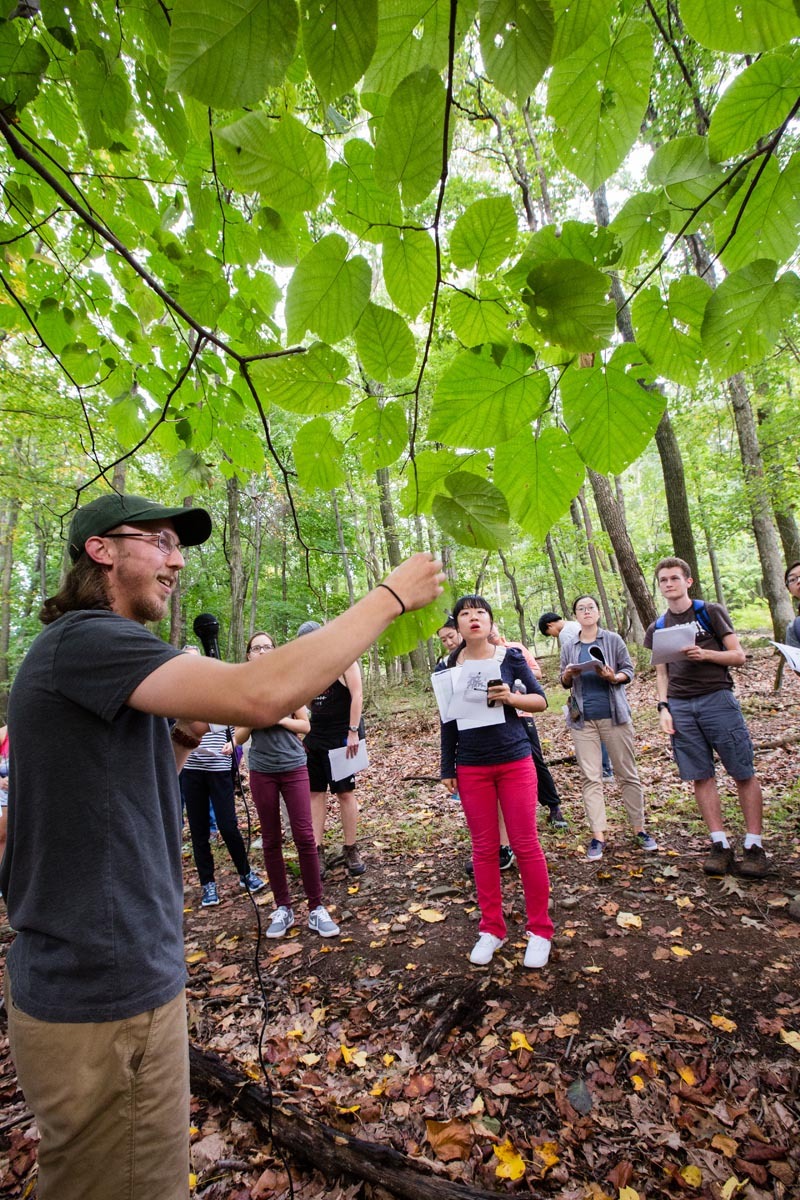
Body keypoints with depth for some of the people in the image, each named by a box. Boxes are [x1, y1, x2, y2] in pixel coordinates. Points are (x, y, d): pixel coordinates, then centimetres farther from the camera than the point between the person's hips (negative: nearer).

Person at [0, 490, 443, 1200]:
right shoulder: (84, 638, -21)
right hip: (101, 992, -10)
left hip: (121, 974, 10)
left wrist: (180, 741, -2)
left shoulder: (97, 649, 11)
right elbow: (261, 694, -35)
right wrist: (390, 596, -25)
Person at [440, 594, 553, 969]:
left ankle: (540, 930, 22)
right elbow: (448, 721, 7)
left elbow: (541, 701, 0)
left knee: (526, 845, 4)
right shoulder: (449, 668, 1)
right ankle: (491, 929, 26)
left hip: (514, 761, -1)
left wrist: (511, 697, -20)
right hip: (471, 768, 2)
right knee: (484, 849, 10)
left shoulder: (510, 657, -3)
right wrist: (447, 768, 7)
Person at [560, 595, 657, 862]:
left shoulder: (613, 639, 3)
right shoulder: (569, 647, 10)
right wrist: (568, 675, -11)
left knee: (628, 774, 6)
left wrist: (614, 677, -19)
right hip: (583, 719, 2)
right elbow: (565, 683, 12)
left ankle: (639, 828, 19)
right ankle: (598, 836, 4)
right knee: (591, 778, 0)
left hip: (614, 714, -1)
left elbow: (628, 670, 1)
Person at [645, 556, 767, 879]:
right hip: (681, 706, 3)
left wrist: (705, 654, -15)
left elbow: (738, 656, 2)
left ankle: (754, 845, 11)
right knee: (701, 777, 4)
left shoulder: (711, 613, 4)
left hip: (717, 698, -3)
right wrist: (663, 707, 3)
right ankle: (720, 845, 12)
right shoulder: (657, 629, 14)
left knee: (743, 773, -1)